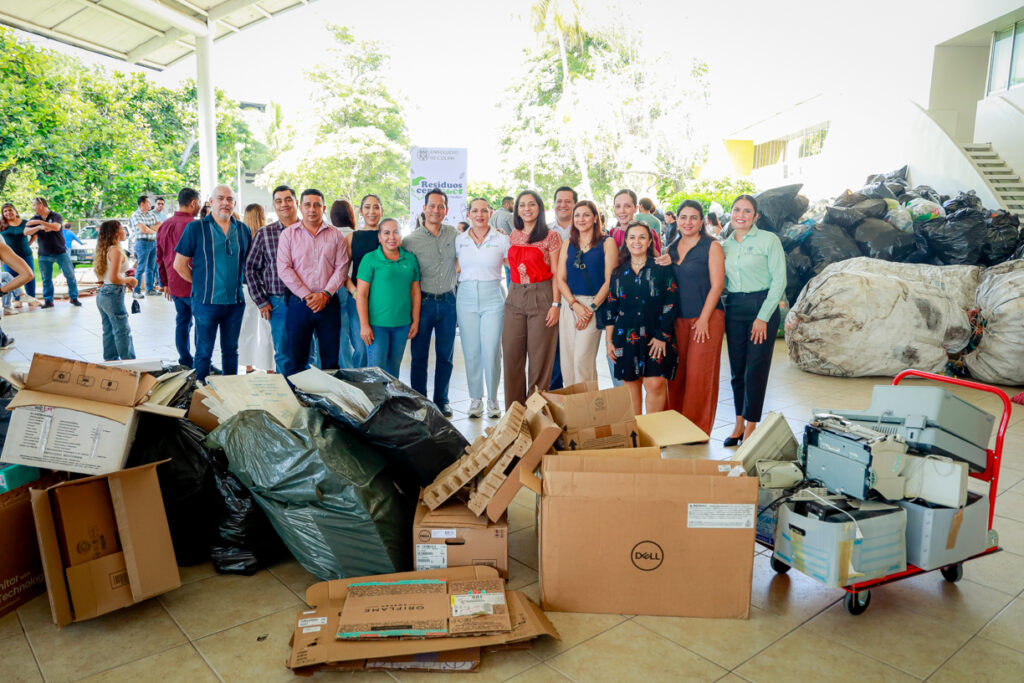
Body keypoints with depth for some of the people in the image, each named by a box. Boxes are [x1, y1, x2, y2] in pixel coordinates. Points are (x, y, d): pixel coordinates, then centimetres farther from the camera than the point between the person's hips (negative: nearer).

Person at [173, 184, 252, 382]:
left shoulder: (243, 230, 8)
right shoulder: (195, 228, -3)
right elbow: (180, 264, 0)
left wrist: (241, 283, 9)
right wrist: (200, 283, -2)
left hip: (235, 302, 4)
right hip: (206, 301, -3)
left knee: (231, 350, 14)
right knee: (204, 352, 4)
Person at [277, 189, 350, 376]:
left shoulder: (336, 235, 8)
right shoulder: (288, 234, 6)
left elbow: (342, 268, 1)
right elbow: (284, 269, -2)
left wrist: (325, 294, -11)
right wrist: (306, 295, -11)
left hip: (329, 303, 1)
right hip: (299, 303, 0)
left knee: (331, 359, 3)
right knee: (296, 358, 3)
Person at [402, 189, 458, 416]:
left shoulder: (454, 234, 4)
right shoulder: (410, 240, -4)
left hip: (448, 301, 2)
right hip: (423, 302, -2)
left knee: (445, 355, 9)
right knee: (419, 356, 5)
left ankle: (441, 400, 23)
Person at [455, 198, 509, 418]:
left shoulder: (501, 239, 3)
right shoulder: (459, 240, 8)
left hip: (492, 298, -2)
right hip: (466, 298, 2)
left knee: (491, 351, -5)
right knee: (471, 351, 3)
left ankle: (493, 400, 11)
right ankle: (475, 399, 17)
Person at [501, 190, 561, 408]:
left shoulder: (550, 237, -1)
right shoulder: (513, 235, 13)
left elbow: (556, 273, -4)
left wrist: (556, 304, -10)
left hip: (541, 297, -4)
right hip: (515, 297, 5)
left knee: (539, 357, -2)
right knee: (512, 355, 3)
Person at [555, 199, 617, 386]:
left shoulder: (607, 243, 2)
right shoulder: (567, 244, 14)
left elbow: (610, 281, -3)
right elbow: (560, 279, 8)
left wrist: (592, 307, -10)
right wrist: (575, 304, -7)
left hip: (594, 304, -4)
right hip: (569, 304, 4)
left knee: (582, 359, -12)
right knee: (567, 360, 3)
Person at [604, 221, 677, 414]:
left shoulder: (662, 268, 2)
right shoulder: (619, 272, 10)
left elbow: (670, 304, -3)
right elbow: (611, 308, 11)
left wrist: (662, 336, -10)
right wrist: (609, 340, 7)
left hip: (656, 337, -2)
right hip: (626, 337, 3)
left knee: (654, 384, -11)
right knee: (631, 385, 5)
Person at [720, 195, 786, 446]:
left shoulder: (768, 240, -4)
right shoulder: (725, 245, 10)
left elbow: (779, 280, -8)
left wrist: (763, 316, -12)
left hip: (762, 306, -4)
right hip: (733, 309, 5)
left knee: (755, 370, -3)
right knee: (737, 368, 8)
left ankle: (751, 427, 7)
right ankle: (739, 424, 18)